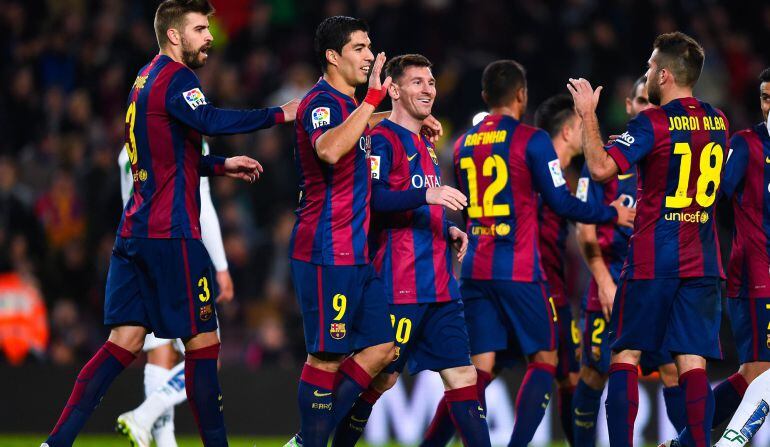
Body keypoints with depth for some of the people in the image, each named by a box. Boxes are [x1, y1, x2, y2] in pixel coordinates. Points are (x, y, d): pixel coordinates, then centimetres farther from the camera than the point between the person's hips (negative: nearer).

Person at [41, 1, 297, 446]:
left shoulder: (147, 78, 20)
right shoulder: (175, 77, -10)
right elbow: (208, 121, -31)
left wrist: (222, 166, 25)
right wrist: (279, 114, -30)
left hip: (135, 233, 9)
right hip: (171, 233, -9)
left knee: (125, 342, 4)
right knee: (203, 342, -1)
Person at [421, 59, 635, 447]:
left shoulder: (463, 144, 12)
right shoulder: (531, 140, -6)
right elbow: (561, 203, -5)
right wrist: (612, 214, 7)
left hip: (474, 270, 5)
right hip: (519, 270, -5)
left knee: (479, 370, 7)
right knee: (544, 360, 7)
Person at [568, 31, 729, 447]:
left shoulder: (652, 123, -12)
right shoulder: (717, 121, 8)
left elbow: (601, 168, -23)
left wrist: (587, 114, -11)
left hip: (651, 263, -5)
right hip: (702, 264, 5)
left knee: (625, 354, 4)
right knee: (692, 362, 1)